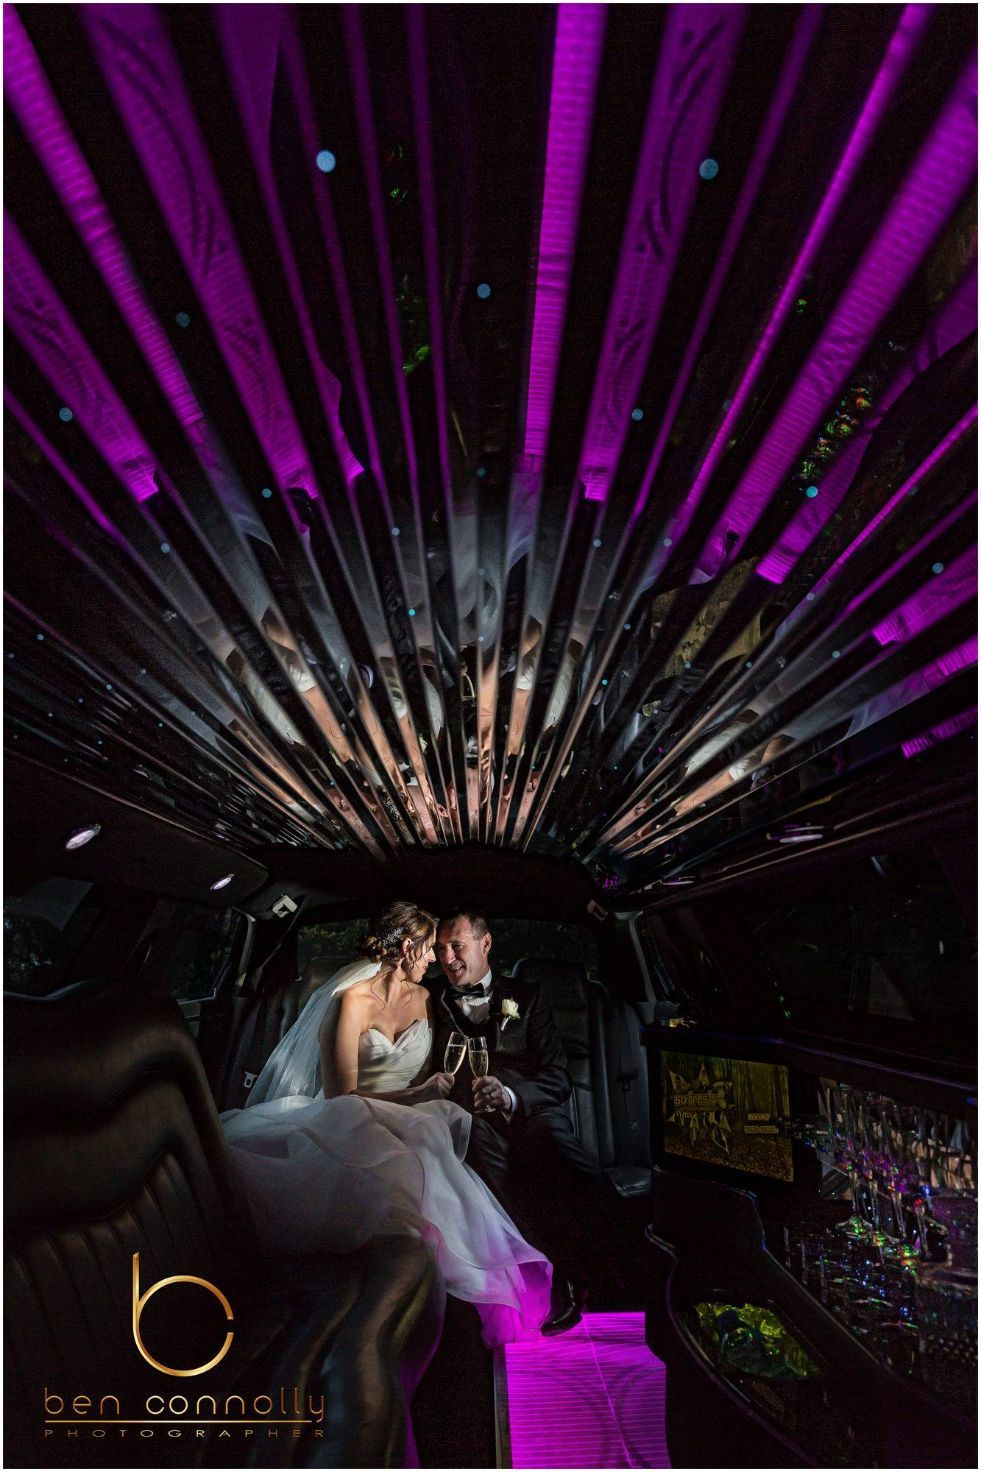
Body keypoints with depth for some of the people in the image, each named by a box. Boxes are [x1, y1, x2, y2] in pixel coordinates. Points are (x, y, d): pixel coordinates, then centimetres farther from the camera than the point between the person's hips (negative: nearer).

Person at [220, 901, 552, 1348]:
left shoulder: (420, 997, 10)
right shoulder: (352, 1000, -13)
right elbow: (339, 1096, -13)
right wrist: (415, 1096, -20)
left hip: (409, 1128, 5)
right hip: (355, 1127, -5)